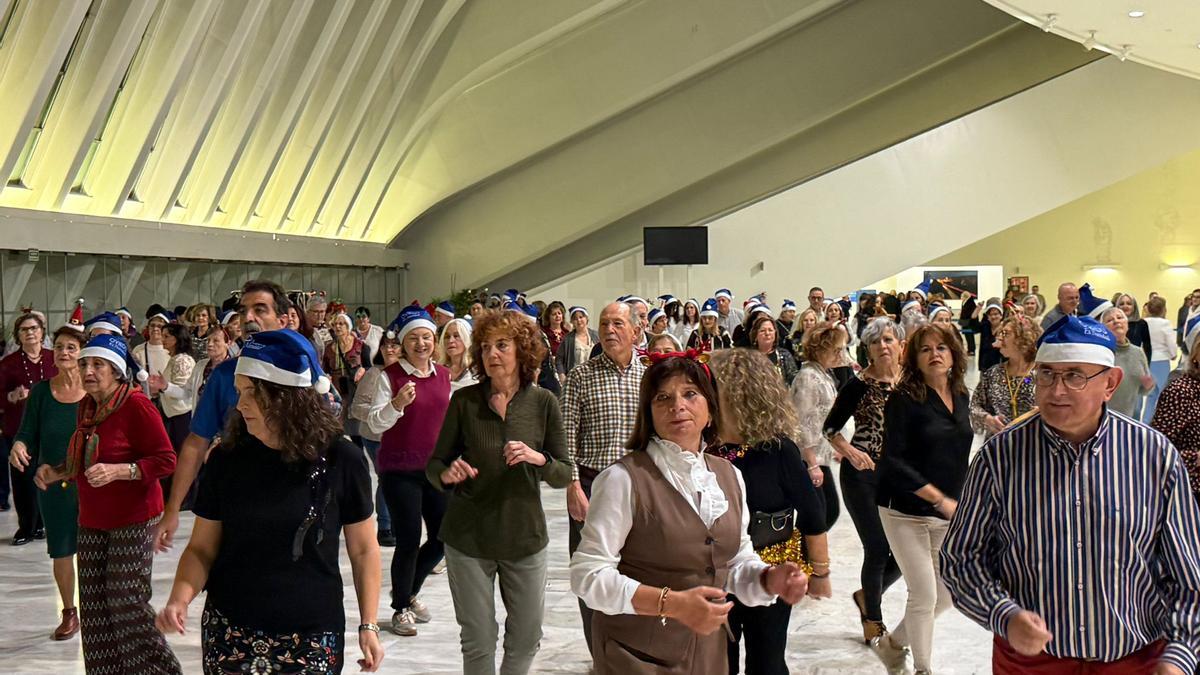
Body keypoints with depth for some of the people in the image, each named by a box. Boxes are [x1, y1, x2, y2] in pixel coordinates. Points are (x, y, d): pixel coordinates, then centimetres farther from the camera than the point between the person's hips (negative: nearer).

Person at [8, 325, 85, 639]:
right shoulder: (41, 392, -1)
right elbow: (28, 434, 1)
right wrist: (18, 446, -21)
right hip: (52, 484, 2)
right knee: (61, 551, 12)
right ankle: (69, 613, 31)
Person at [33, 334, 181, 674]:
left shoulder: (137, 406, -14)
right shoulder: (85, 407, 10)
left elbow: (165, 460, -16)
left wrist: (117, 471, -26)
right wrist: (58, 473, 7)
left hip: (132, 519, -7)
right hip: (92, 521, 7)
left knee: (127, 601, -7)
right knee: (95, 606, 7)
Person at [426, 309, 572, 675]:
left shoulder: (543, 402, -4)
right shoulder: (464, 401, -5)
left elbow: (564, 475, -3)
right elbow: (434, 465, 0)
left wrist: (538, 459, -24)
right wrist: (446, 474, -22)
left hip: (525, 537, 1)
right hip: (468, 538, -1)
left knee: (527, 636, 13)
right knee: (478, 641, 6)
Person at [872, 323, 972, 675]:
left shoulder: (961, 397, 6)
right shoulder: (904, 399, -14)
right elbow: (893, 461, -19)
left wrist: (961, 500, 15)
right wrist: (939, 498, -23)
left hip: (948, 513, 6)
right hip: (906, 511, -6)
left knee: (947, 594, 9)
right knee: (924, 595, -4)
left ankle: (892, 643, 33)